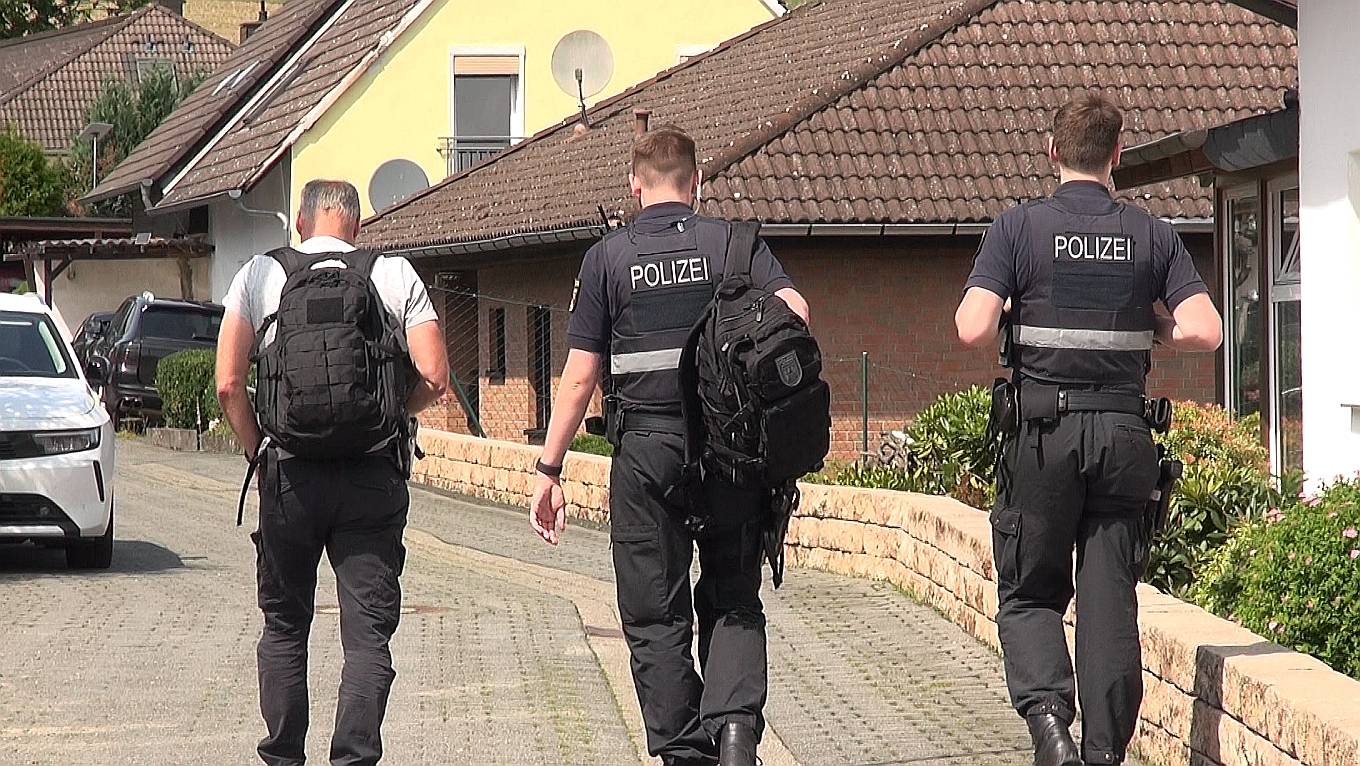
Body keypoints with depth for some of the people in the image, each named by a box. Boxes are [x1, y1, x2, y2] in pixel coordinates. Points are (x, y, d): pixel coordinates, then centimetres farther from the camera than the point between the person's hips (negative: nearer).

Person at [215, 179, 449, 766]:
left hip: (289, 473, 1)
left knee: (284, 625, 15)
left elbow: (228, 384, -1)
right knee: (368, 630, 1)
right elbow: (434, 378, -3)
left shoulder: (259, 275, 4)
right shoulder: (396, 277, 4)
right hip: (373, 475, -1)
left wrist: (258, 450, 11)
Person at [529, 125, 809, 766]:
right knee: (733, 602, 12)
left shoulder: (607, 257, 4)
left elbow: (580, 377, 1)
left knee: (655, 616, 7)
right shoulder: (735, 242, 5)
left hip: (646, 448, -1)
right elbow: (794, 311, -11)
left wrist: (549, 470, 6)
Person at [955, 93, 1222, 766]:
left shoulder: (1018, 227, -3)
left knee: (1028, 592, 10)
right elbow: (1204, 331, -3)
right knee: (1110, 598, 7)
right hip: (1124, 432, 2)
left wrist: (1011, 315, 8)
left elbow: (973, 329, -13)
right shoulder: (1151, 235, 4)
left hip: (1043, 431, -2)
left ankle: (1047, 712, -13)